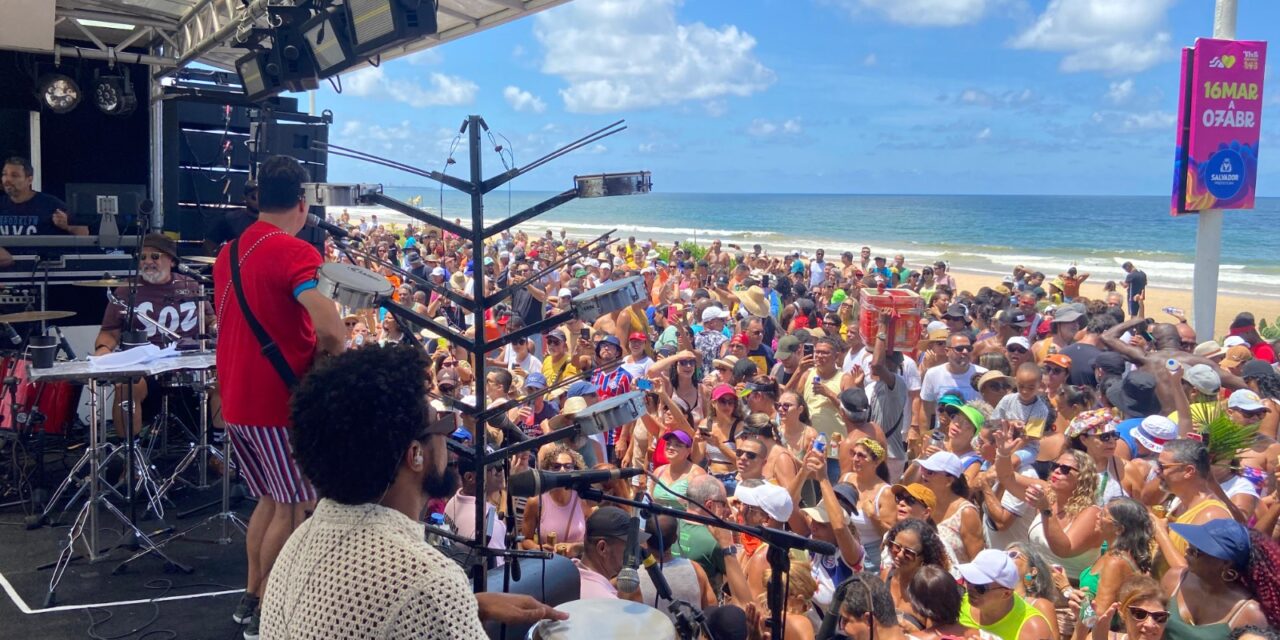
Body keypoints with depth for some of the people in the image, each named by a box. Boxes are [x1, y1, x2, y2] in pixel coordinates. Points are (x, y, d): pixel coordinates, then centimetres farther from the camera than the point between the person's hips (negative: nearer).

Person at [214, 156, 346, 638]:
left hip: (237, 401, 8)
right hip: (280, 402, -8)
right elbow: (331, 330, -30)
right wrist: (334, 356, -9)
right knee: (294, 509, 6)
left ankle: (252, 597, 29)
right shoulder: (292, 252, -17)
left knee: (269, 500, 22)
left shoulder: (229, 252, 10)